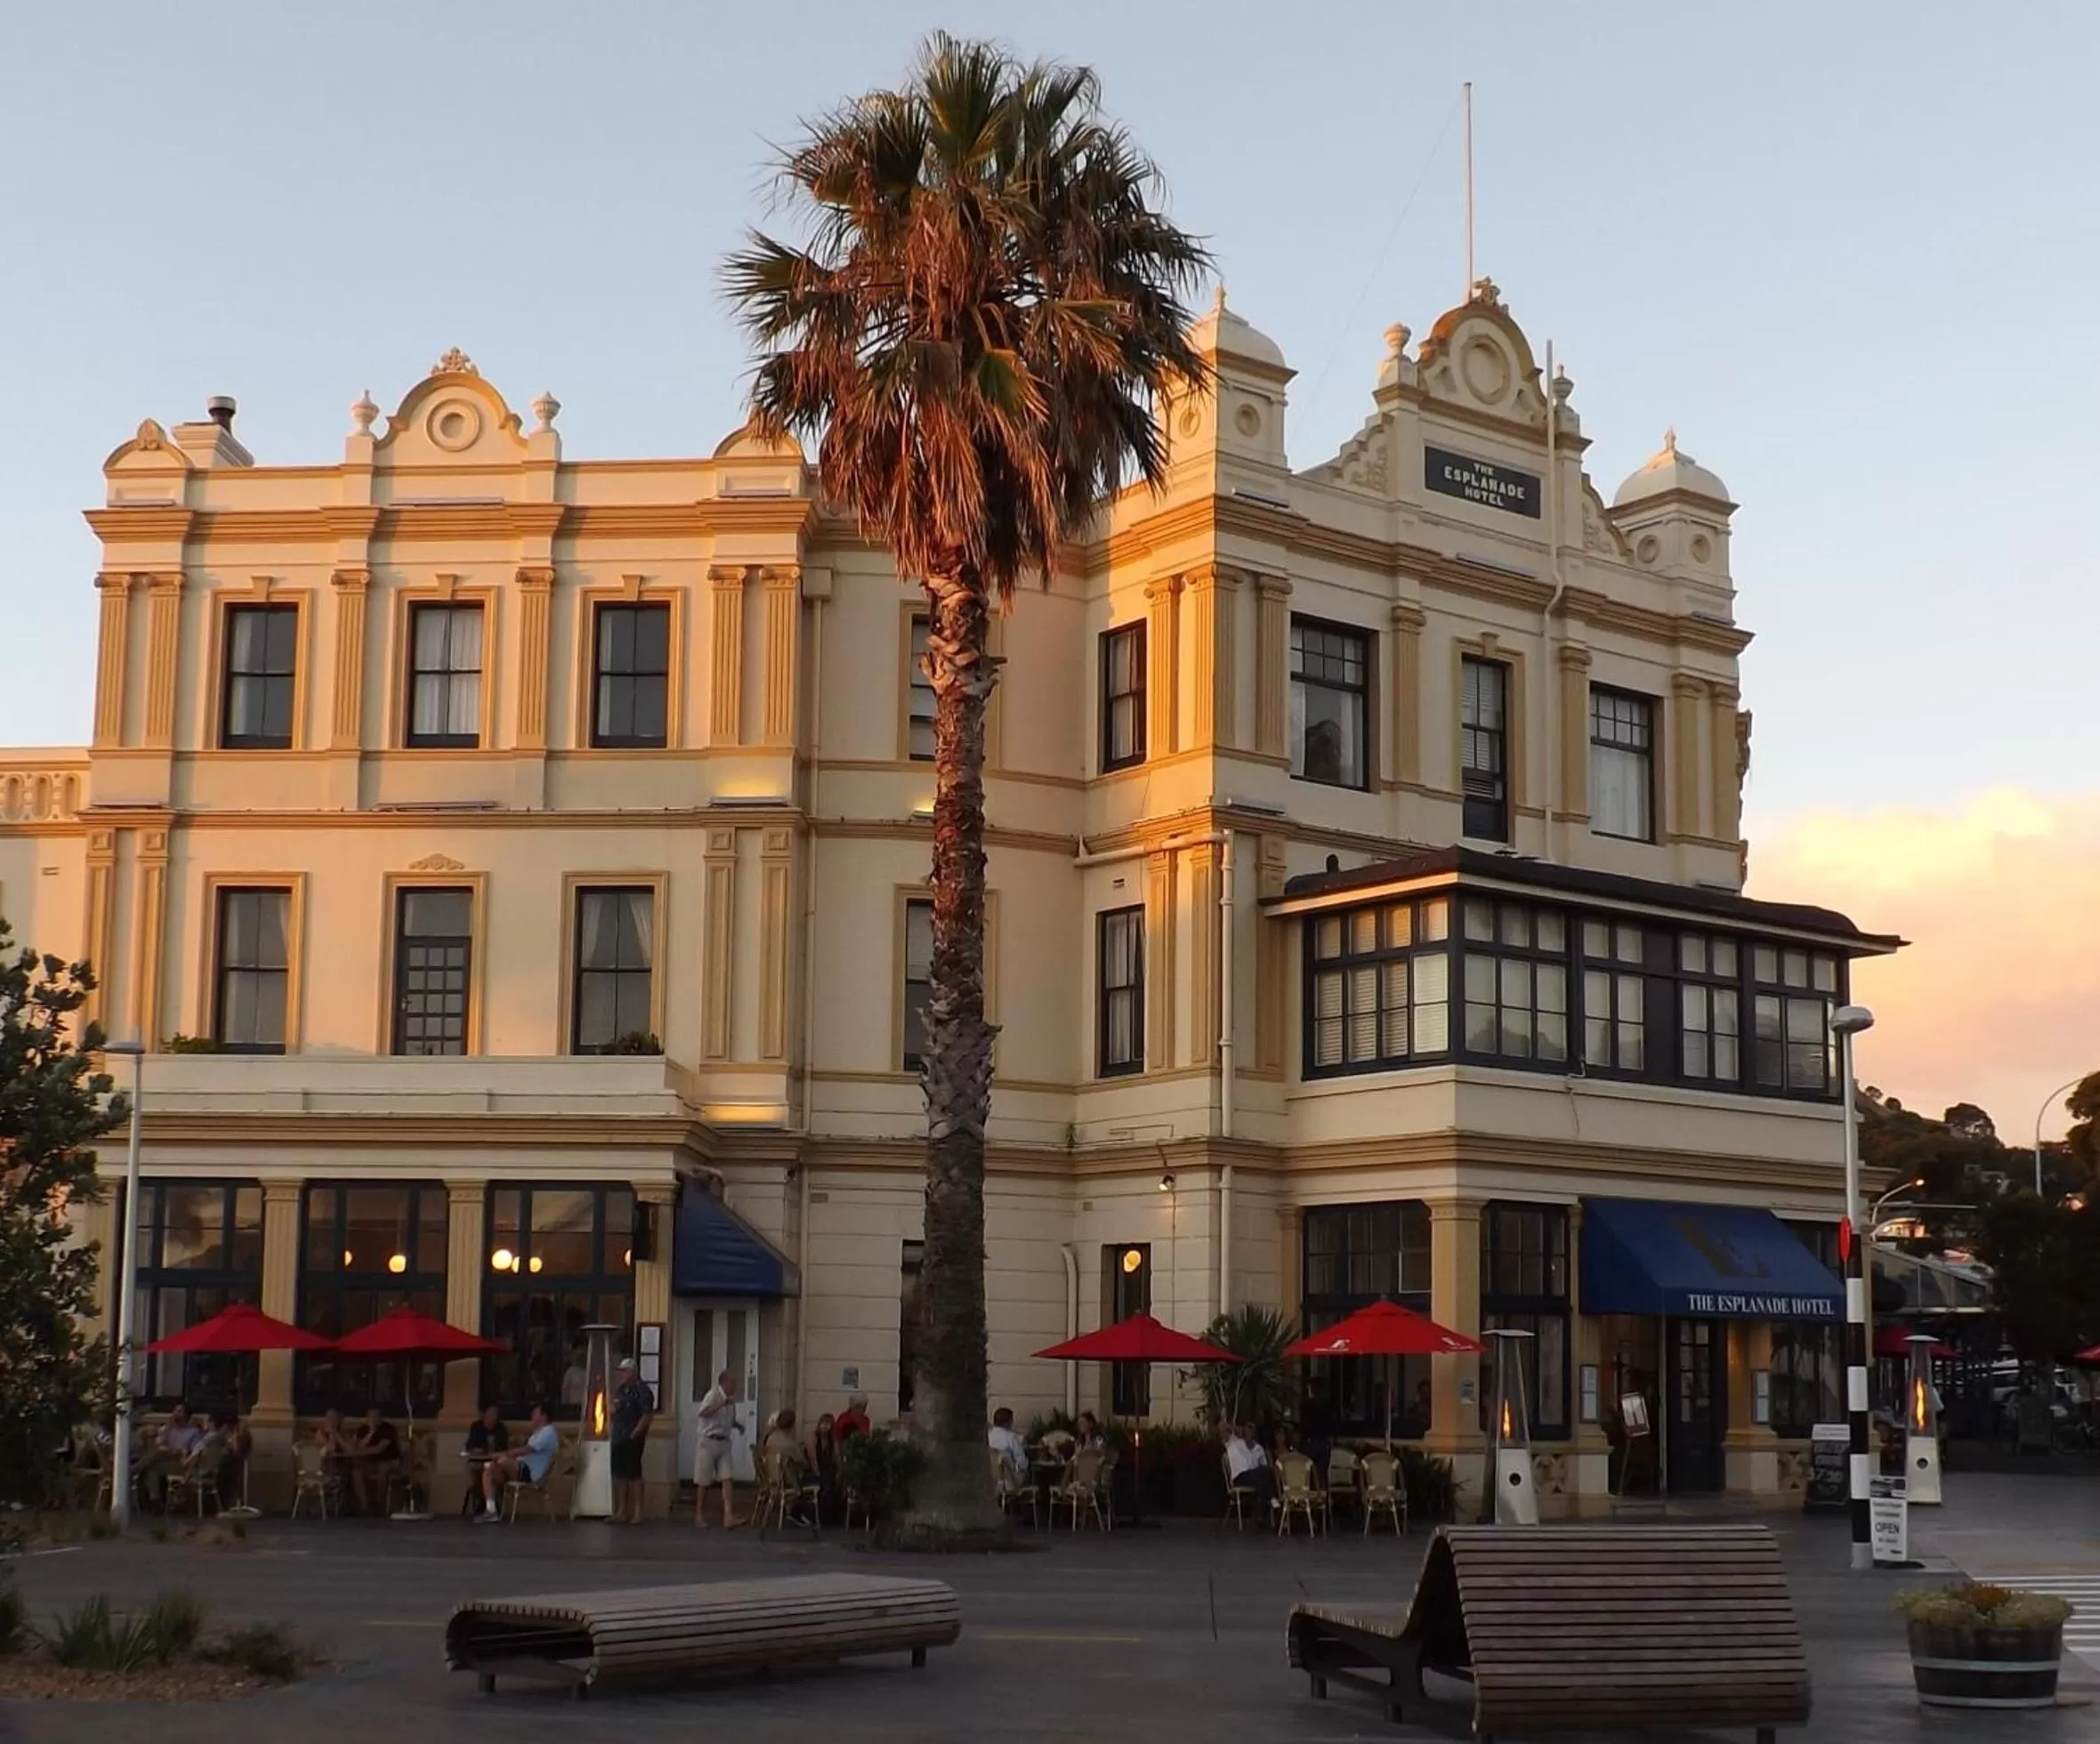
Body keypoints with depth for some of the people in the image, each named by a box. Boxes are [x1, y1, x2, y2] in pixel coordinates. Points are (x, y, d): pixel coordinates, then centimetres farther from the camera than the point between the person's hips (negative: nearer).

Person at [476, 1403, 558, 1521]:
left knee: (503, 1460, -33)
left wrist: (505, 1455, -17)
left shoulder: (548, 1432, -11)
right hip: (522, 1468, 11)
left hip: (531, 1472, -11)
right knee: (488, 1473, -1)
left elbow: (527, 1450, -20)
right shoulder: (539, 1432, 24)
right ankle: (491, 1510, -11)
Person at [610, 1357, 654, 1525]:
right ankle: (621, 1511, 15)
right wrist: (613, 1409, 0)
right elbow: (613, 1411, 24)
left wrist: (634, 1434, -17)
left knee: (634, 1474, -5)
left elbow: (647, 1415, -16)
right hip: (618, 1438, 8)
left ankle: (637, 1512, -1)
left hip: (632, 1440, -8)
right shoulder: (620, 1390, 15)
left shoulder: (642, 1391, -10)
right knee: (619, 1474, 9)